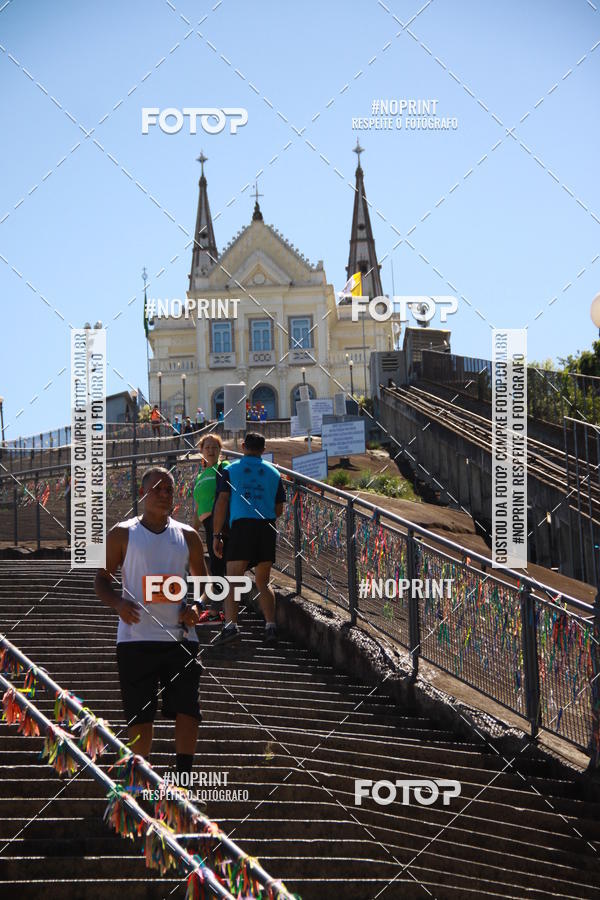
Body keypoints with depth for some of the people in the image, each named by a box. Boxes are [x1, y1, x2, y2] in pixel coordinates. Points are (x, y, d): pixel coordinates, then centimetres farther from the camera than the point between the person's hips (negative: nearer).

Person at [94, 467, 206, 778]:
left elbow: (203, 582, 18)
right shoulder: (122, 534, 3)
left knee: (187, 711, -9)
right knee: (140, 717, 2)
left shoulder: (187, 536, 10)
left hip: (179, 636, 2)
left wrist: (196, 607, -3)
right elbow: (102, 578, 5)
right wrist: (117, 603, -15)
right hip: (136, 638, -2)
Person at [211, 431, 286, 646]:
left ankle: (230, 625, -23)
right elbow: (279, 509, 17)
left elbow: (221, 503, 1)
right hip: (268, 528, 3)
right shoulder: (273, 472, 16)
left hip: (241, 525, -3)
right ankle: (270, 626, -1)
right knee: (263, 583, 13)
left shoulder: (231, 470, 8)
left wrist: (216, 535, 3)